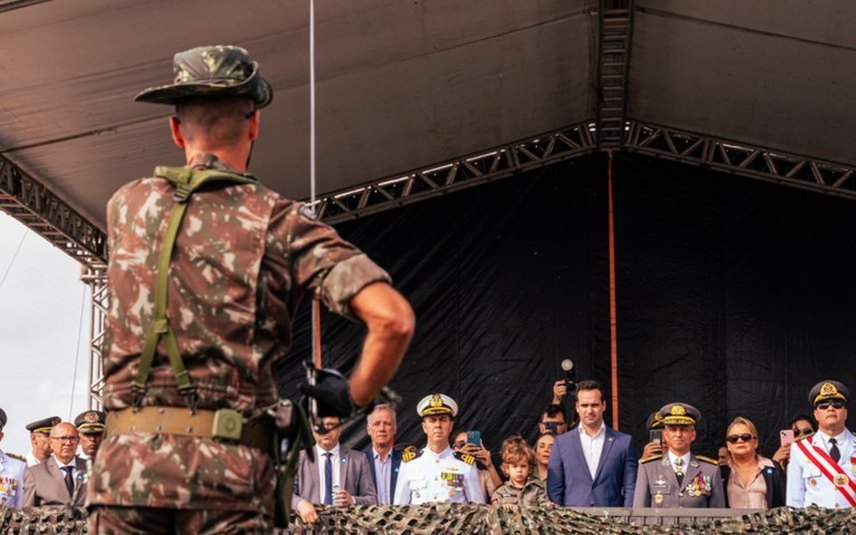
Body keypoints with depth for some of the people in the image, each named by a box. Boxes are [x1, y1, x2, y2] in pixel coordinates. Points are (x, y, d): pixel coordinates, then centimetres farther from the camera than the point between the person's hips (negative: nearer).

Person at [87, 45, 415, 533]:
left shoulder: (126, 205, 11)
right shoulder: (281, 222, 1)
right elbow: (393, 318, -8)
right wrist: (353, 397, 8)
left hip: (126, 458, 3)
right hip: (229, 466, -2)